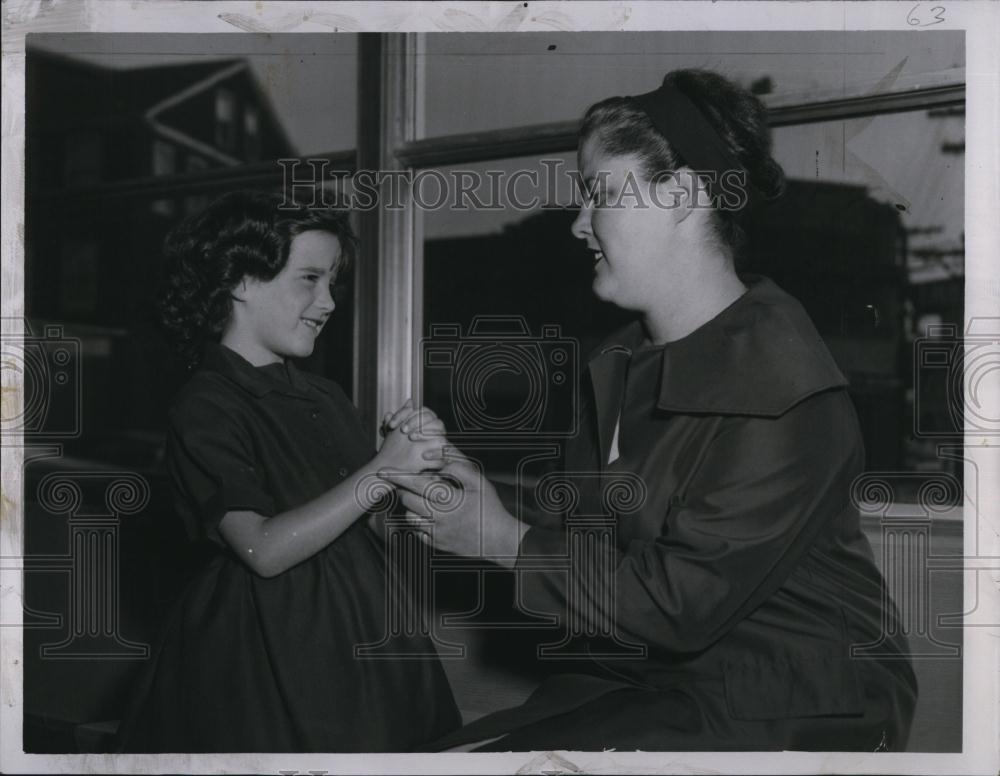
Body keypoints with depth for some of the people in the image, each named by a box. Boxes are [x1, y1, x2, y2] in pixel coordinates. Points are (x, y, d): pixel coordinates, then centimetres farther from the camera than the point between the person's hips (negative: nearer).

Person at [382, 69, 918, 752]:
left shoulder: (783, 396, -18)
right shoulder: (620, 365, 9)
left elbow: (677, 605, -19)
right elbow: (585, 532, 13)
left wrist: (506, 540, -10)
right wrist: (453, 484, -1)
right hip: (647, 679, 8)